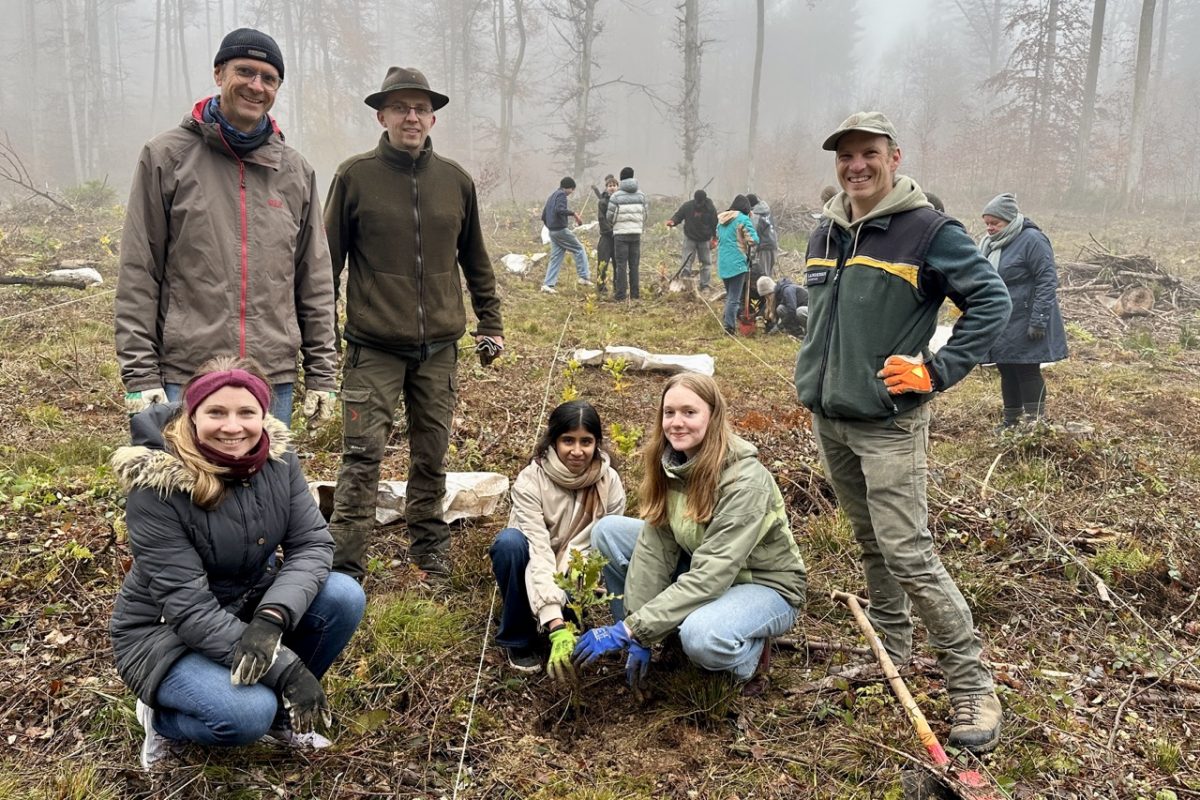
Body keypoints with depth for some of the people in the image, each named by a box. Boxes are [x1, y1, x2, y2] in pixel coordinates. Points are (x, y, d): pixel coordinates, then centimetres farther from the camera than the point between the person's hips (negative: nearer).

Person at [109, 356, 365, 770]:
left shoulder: (277, 459, -12)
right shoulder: (156, 487, -27)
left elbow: (313, 544, -14)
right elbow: (188, 607, -28)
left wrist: (271, 619, -33)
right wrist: (286, 667, -32)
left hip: (248, 606, 5)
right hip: (165, 632, -5)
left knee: (345, 596, -19)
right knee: (249, 713, -30)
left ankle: (280, 710, 4)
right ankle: (162, 719, 5)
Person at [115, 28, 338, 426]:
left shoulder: (296, 171, 11)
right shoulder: (166, 156, 1)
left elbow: (315, 283, 12)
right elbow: (138, 275, -1)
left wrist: (322, 374, 8)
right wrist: (139, 374, -7)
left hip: (274, 379, 3)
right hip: (185, 376, -3)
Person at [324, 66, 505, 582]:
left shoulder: (456, 181, 8)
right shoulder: (355, 176, -1)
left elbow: (475, 259, 17)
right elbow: (329, 261, 1)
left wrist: (490, 321, 15)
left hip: (440, 346, 3)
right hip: (374, 347, -3)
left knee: (432, 456, 12)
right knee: (362, 456, -5)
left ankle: (431, 552, 27)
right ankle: (344, 566, 3)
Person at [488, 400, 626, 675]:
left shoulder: (610, 483, -17)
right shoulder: (530, 481, -26)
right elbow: (538, 551, -35)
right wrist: (556, 626, -45)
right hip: (535, 572, 0)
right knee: (510, 540, -34)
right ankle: (518, 639, -15)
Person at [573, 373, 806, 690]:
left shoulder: (745, 481, -30)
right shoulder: (670, 463, -10)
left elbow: (709, 577, -33)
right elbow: (654, 545, -11)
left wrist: (631, 630, -33)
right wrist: (639, 635, -16)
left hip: (764, 586, -6)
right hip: (703, 571, 6)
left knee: (702, 636, -38)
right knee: (608, 530, -9)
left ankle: (748, 647, -4)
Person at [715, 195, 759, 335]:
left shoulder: (721, 219, 12)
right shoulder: (743, 219, -9)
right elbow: (754, 240, -13)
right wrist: (745, 241, 6)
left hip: (722, 263, 7)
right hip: (737, 263, -7)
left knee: (729, 295, 20)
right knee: (734, 298, -4)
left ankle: (726, 322, 20)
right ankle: (729, 327, -7)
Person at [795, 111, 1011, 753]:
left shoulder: (929, 231, -10)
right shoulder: (825, 233, 11)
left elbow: (992, 300, -10)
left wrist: (937, 371, -16)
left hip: (889, 425, -7)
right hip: (828, 419, 7)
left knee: (909, 556, -9)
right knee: (873, 547, 17)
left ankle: (972, 686, 4)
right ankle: (889, 657, 32)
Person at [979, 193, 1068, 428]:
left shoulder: (1032, 240, -13)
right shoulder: (990, 244, 12)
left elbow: (1048, 281, -17)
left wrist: (1038, 320, -21)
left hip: (1024, 327, -8)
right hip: (999, 325, 8)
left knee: (1027, 372, -2)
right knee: (1007, 371, 14)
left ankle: (1035, 421, 6)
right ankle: (1010, 420, 24)